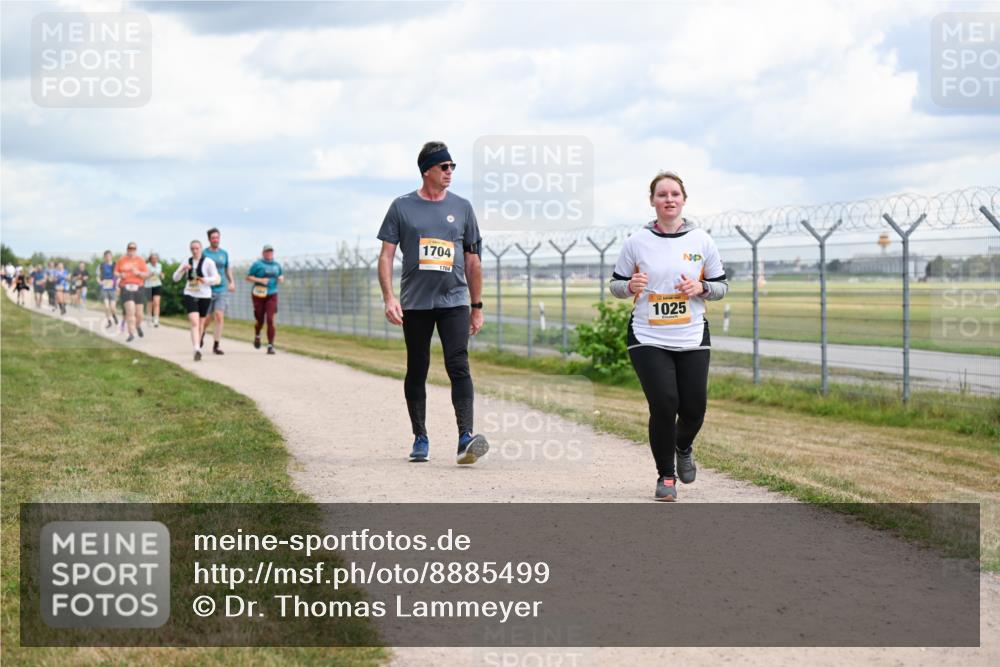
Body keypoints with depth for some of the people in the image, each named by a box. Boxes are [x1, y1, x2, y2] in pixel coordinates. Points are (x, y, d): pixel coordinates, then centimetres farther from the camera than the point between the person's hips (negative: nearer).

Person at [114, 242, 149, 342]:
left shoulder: (140, 260, 7)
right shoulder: (121, 260, 8)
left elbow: (146, 274, 5)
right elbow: (116, 273, 13)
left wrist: (138, 273, -14)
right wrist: (120, 275, -8)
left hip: (138, 288, 1)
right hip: (126, 288, -1)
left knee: (139, 313, 3)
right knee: (130, 310, -17)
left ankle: (138, 326, 37)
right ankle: (131, 334, -12)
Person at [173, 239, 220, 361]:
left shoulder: (208, 262, -5)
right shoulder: (187, 262, 6)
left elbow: (216, 279, -7)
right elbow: (175, 278, 6)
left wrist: (205, 280, -26)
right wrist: (182, 269, -13)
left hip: (204, 296, -1)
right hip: (190, 295, 1)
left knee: (201, 324, 13)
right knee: (194, 323, -17)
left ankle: (198, 347, 34)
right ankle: (197, 350, -26)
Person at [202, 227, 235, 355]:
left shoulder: (224, 253, 10)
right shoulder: (204, 253, -2)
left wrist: (232, 282, 11)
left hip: (222, 289, 2)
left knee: (219, 317, -10)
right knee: (206, 318, 5)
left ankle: (216, 345, -6)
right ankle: (201, 333, 39)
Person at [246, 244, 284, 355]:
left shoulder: (276, 265, 13)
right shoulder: (257, 264, -1)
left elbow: (281, 275, 25)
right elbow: (248, 277, -2)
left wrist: (281, 278, 1)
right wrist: (260, 280, -17)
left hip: (272, 296, 2)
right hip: (259, 295, -2)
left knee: (270, 320, -12)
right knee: (260, 320, 4)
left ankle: (270, 345, -11)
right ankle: (257, 335, 40)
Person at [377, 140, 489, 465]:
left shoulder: (461, 207, 9)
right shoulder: (402, 207, 3)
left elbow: (473, 261, 13)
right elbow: (386, 255, 2)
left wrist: (477, 307, 11)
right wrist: (389, 297, -12)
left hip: (454, 301, 0)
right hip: (414, 304, 0)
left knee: (458, 366, -13)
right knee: (417, 371, 7)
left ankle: (466, 438, -21)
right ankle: (420, 439, 17)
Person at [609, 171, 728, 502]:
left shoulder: (701, 240, 3)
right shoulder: (636, 242, 0)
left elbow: (721, 285, 11)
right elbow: (616, 284, 8)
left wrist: (701, 287, -10)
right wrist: (631, 286, -14)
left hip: (692, 338, 2)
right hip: (648, 338, -2)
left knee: (694, 407, 0)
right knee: (664, 405, -12)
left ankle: (684, 447, 36)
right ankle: (665, 475, 8)